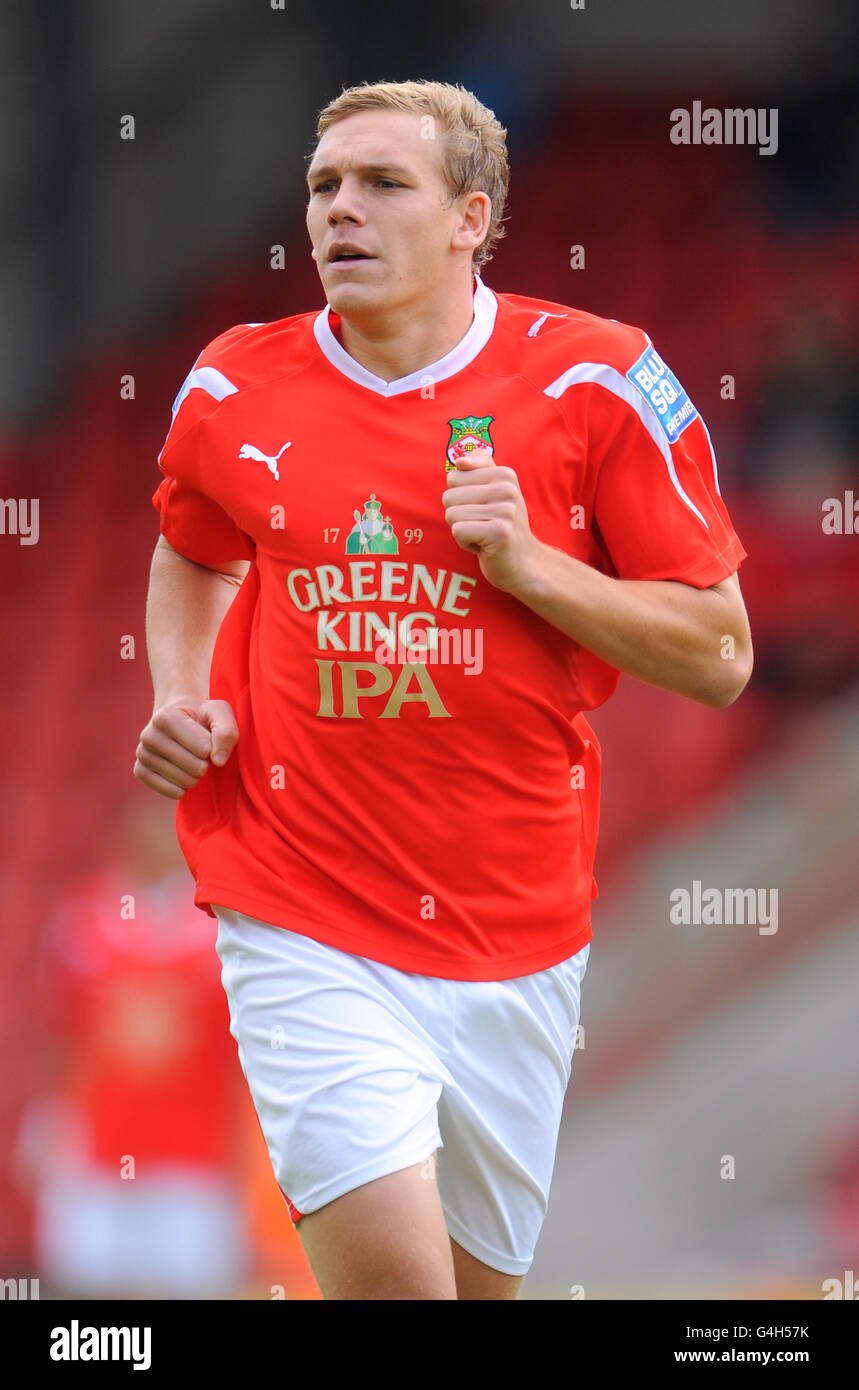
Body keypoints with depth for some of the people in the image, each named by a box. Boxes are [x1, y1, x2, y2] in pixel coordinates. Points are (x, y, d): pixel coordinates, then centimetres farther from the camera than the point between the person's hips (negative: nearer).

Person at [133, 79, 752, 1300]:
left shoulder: (594, 382, -5)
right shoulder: (235, 392, 1)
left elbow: (718, 658, -3)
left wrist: (529, 565, -15)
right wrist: (182, 702, 6)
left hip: (516, 938, 1)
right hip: (304, 922, -1)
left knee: (483, 1275, 12)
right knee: (391, 1274, -19)